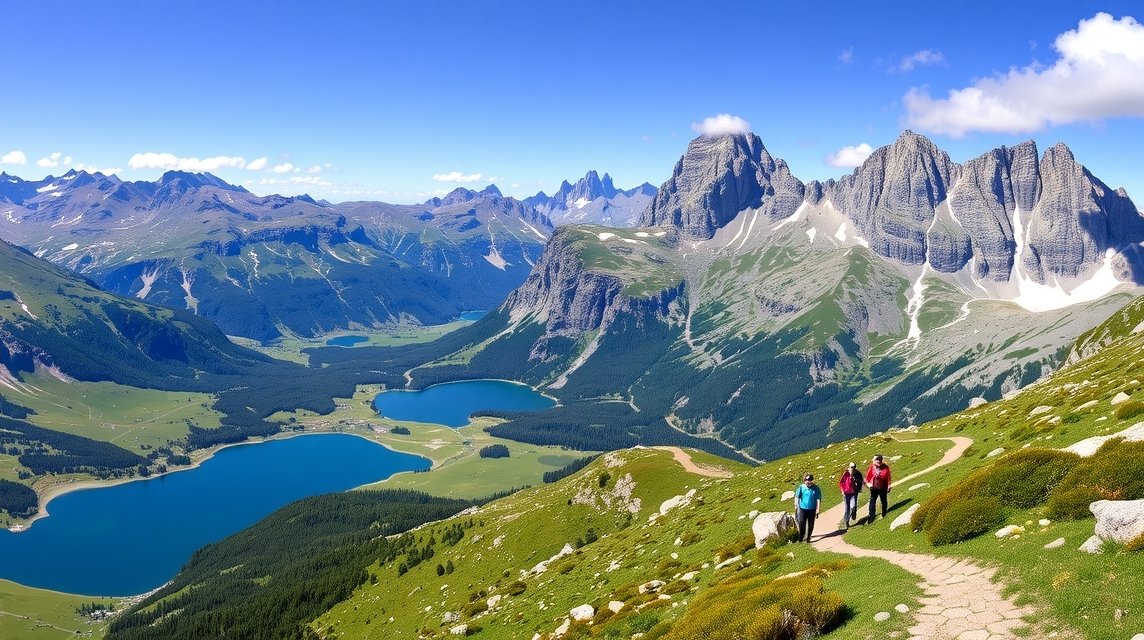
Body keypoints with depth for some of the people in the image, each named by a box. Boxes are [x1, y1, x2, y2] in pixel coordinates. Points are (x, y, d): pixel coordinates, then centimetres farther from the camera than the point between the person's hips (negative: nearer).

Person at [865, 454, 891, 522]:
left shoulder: (885, 468, -8)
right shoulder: (872, 467, -6)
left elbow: (888, 478, -1)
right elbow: (868, 476, 4)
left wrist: (888, 486, -1)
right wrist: (868, 483, -7)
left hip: (883, 488, 0)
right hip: (874, 488, 0)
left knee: (883, 501, 14)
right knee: (872, 501, -3)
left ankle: (884, 515, 31)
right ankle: (871, 517, 1)